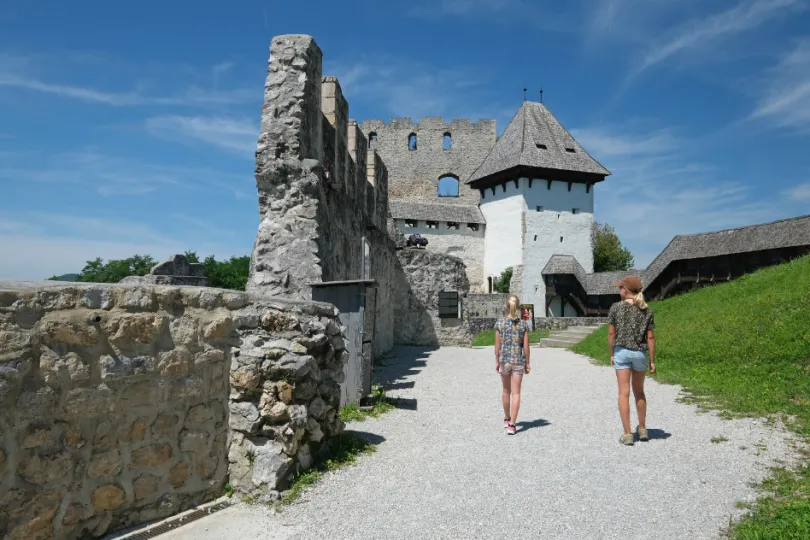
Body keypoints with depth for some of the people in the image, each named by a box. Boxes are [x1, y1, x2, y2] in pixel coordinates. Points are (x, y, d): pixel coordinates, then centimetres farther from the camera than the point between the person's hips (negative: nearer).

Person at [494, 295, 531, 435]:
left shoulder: (499, 323, -6)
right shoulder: (523, 324, -6)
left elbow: (497, 345, -3)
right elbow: (526, 346, -4)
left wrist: (497, 361, 7)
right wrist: (527, 363, 6)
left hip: (504, 360, 1)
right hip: (518, 361, -1)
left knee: (506, 391, 19)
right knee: (516, 393, 4)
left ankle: (507, 419, 34)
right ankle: (511, 425, 0)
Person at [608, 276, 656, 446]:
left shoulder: (616, 307, -6)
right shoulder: (646, 310, 0)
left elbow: (611, 333, -4)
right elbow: (650, 337, -1)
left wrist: (612, 354, 7)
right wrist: (652, 361, 4)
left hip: (622, 352, -2)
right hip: (639, 353, 3)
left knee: (624, 393, 1)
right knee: (639, 392, 19)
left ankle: (627, 434, 1)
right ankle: (642, 429, 29)